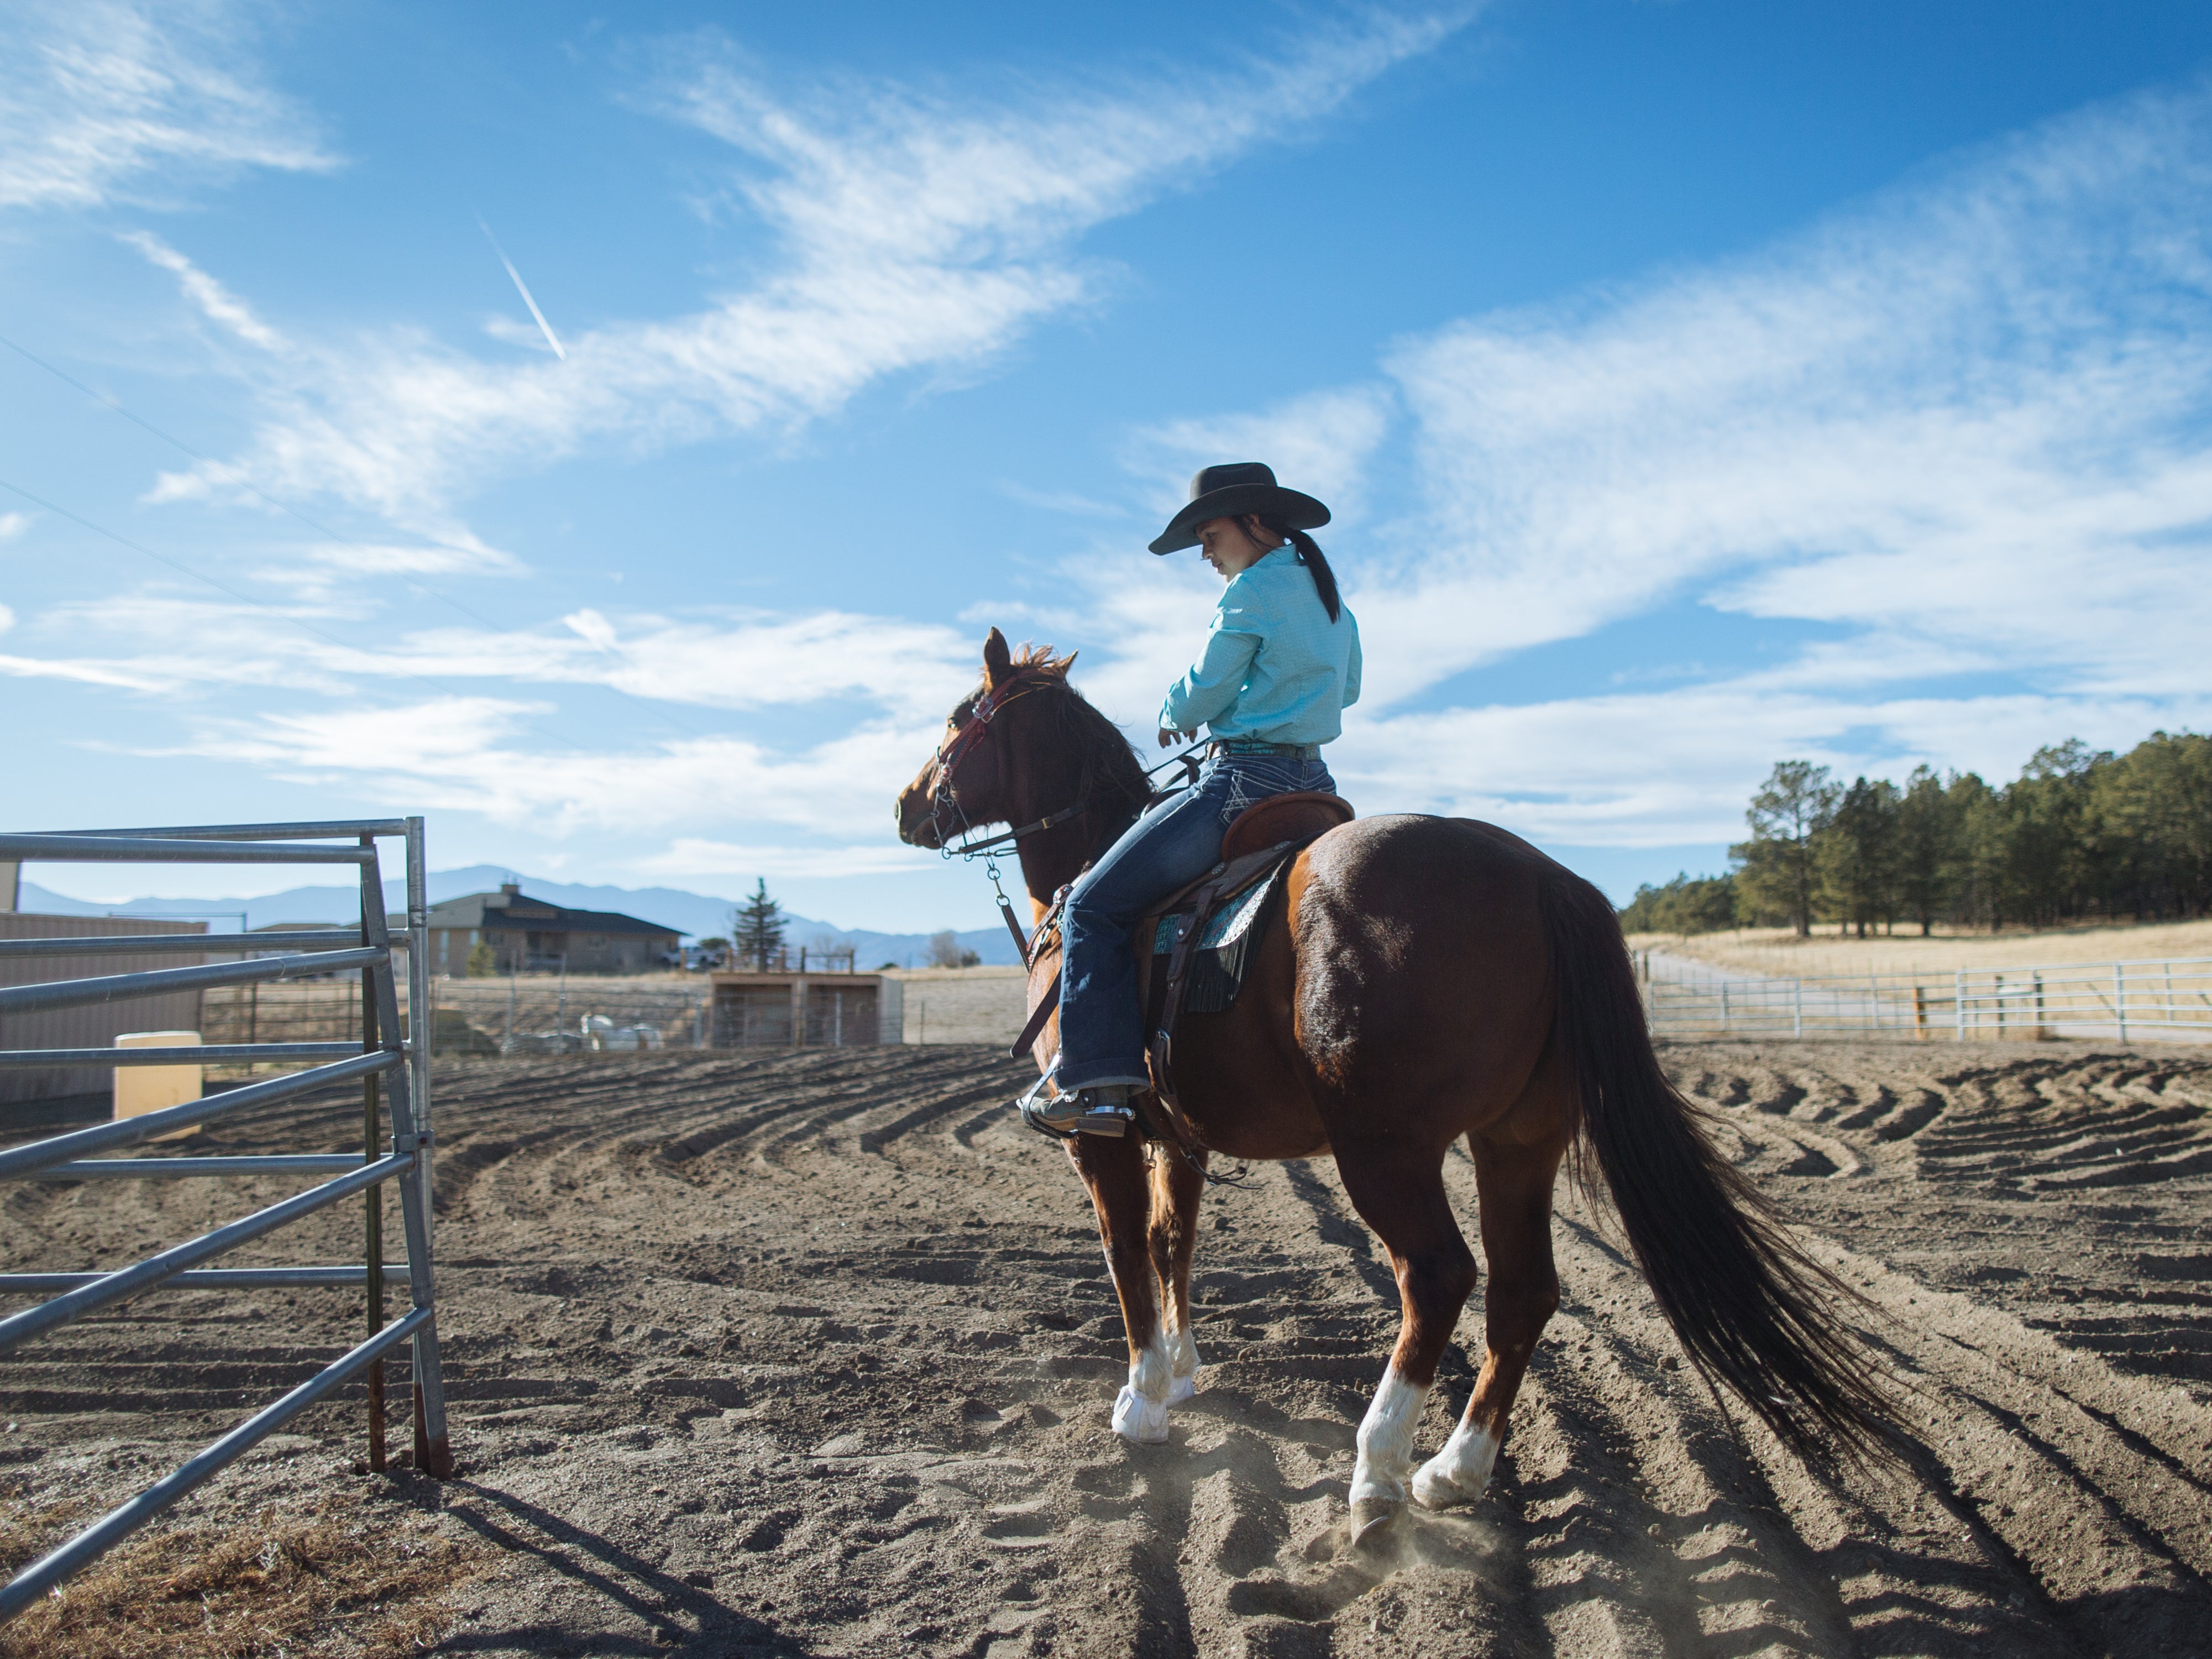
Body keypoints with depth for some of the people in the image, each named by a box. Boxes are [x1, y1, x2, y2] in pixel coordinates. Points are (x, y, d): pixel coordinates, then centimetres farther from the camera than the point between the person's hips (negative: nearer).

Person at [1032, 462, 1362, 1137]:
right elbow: (1346, 689, 31)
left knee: (1095, 903, -7)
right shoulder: (1332, 600, 17)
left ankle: (1101, 1083, -18)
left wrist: (1172, 717, 12)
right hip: (1314, 784, 10)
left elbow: (1200, 696, -8)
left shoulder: (1251, 593, -10)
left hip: (1243, 782, -9)